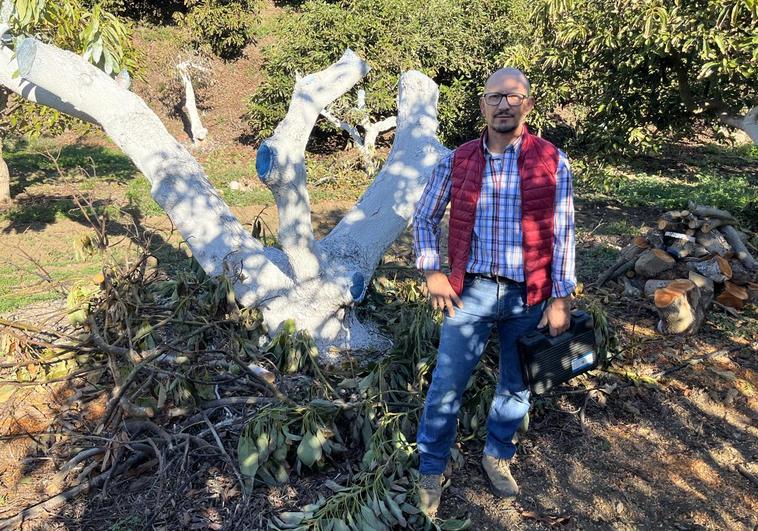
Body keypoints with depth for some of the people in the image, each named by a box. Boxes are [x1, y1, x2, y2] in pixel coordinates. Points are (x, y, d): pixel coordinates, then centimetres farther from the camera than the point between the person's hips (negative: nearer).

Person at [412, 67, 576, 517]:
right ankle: (432, 470, 24)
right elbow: (425, 218, 9)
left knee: (517, 385, 16)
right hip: (470, 293, 0)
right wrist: (432, 272, -2)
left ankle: (498, 456, 40)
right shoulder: (457, 161, 0)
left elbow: (563, 234, -1)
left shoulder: (552, 162, -3)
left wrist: (561, 298, -3)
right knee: (446, 385, 4)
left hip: (529, 297, 1)